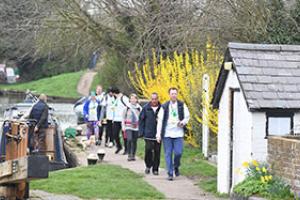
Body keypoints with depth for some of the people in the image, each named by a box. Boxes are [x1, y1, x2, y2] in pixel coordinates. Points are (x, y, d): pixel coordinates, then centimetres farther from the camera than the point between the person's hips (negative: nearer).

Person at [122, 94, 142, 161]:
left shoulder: (139, 108, 4)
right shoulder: (127, 108, 1)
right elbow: (123, 118, 8)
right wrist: (123, 126, 3)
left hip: (136, 127, 2)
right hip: (128, 127, -2)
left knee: (134, 141, 4)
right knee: (129, 140, -17)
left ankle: (133, 155, 15)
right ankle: (129, 155, -8)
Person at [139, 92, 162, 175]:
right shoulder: (146, 108, 2)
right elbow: (141, 120, 5)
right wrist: (141, 132, 0)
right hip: (148, 134, 0)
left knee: (157, 151, 4)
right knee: (148, 149, -9)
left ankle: (155, 169, 14)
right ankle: (148, 166, 13)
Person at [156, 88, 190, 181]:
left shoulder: (182, 105, 5)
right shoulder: (164, 106, 4)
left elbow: (187, 117, 12)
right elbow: (160, 120, 4)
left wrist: (183, 122, -10)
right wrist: (158, 134, 0)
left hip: (178, 134, 0)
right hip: (167, 134, 0)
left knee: (178, 153, -7)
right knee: (168, 154, 0)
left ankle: (176, 167, 23)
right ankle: (170, 173, 8)